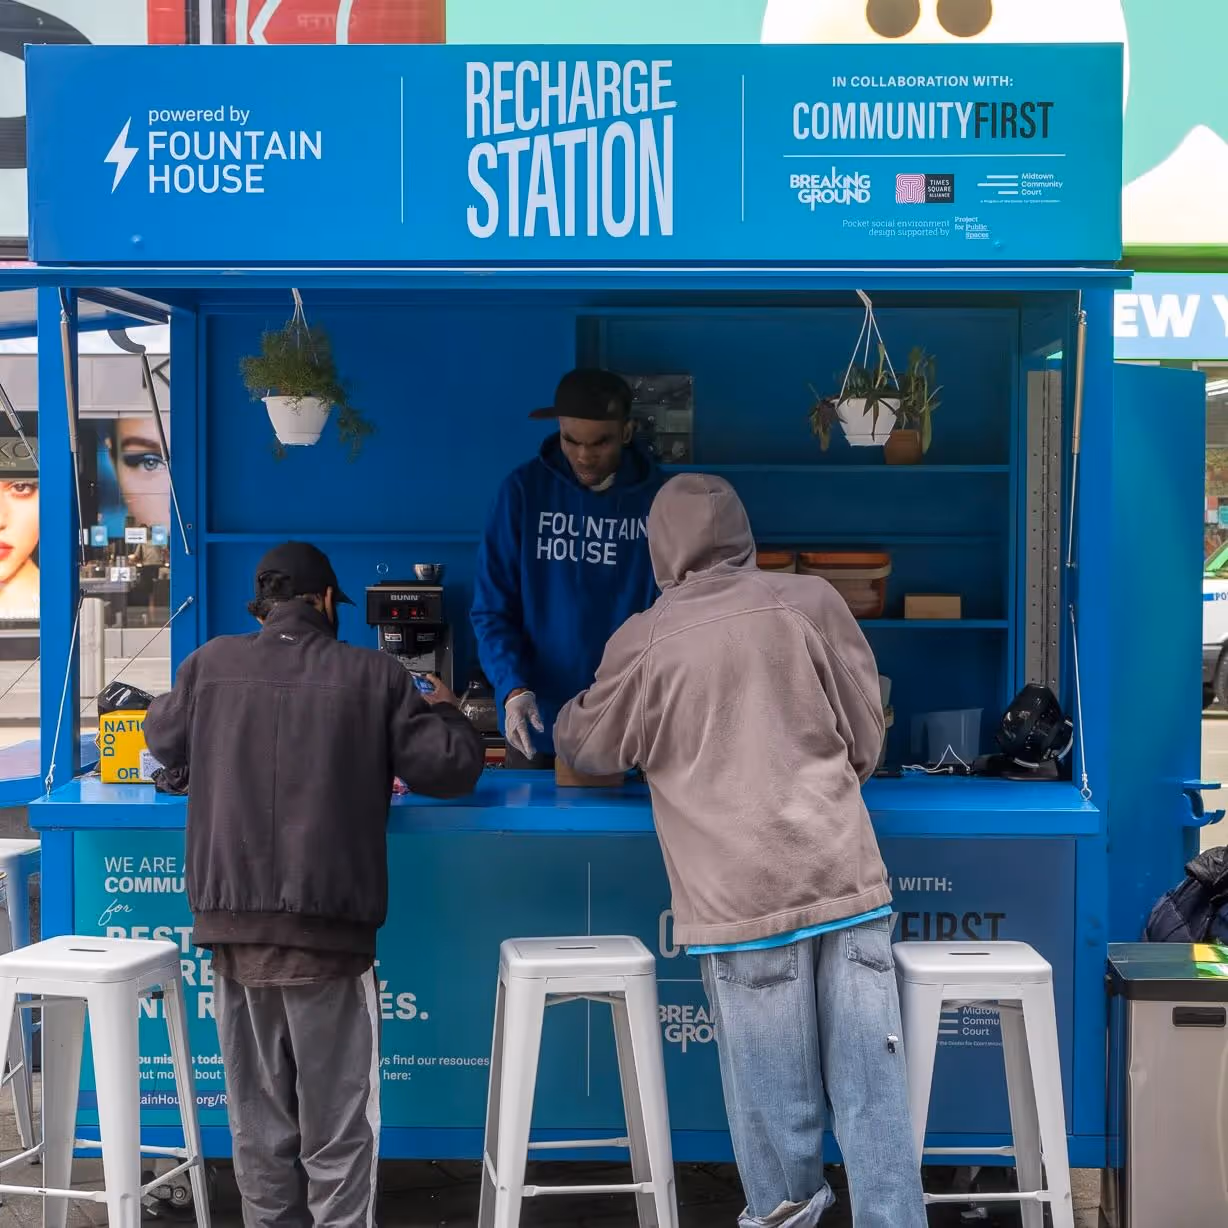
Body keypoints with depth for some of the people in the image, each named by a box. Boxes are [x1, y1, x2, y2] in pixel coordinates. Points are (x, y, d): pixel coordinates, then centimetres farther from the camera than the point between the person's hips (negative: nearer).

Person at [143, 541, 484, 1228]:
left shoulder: (210, 666, 3)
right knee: (337, 1121, 6)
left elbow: (163, 741, 20)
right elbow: (454, 767, -2)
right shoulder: (375, 677, -5)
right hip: (327, 930, -3)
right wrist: (444, 709, 18)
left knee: (259, 1118, 15)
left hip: (233, 924, 3)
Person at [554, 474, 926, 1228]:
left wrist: (566, 717, 39)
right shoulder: (812, 602, 4)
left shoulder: (644, 643, -1)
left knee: (774, 1084, 10)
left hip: (743, 896, -2)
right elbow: (868, 738, 10)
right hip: (845, 876, 2)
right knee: (872, 1086, 6)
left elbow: (587, 749, 16)